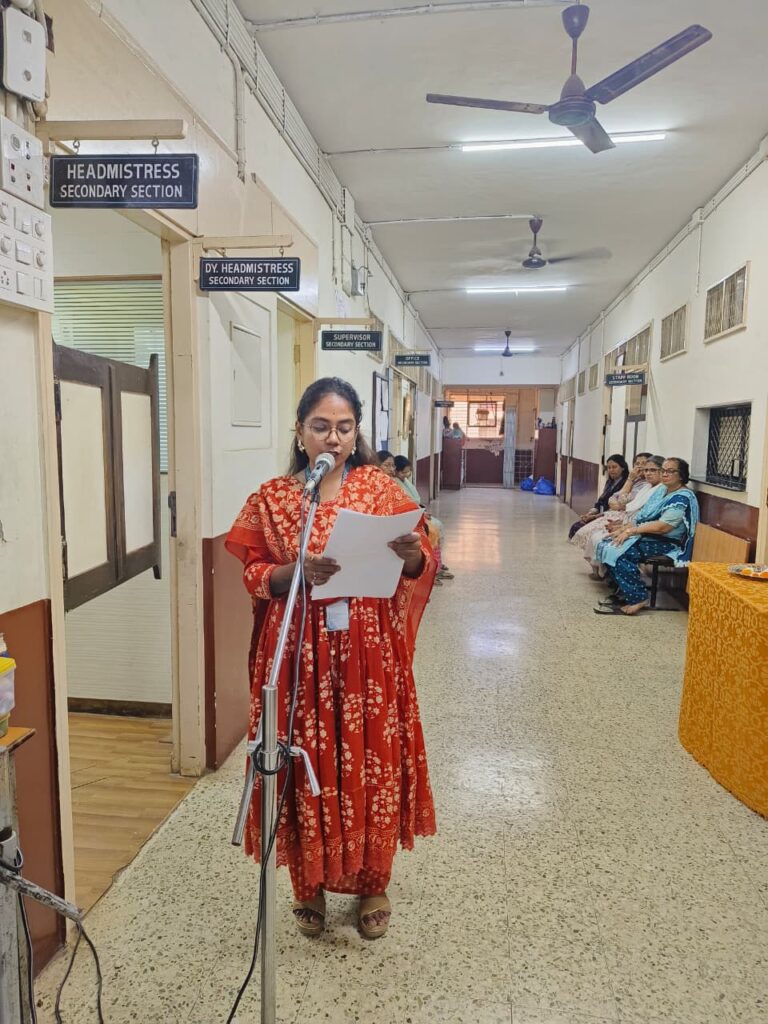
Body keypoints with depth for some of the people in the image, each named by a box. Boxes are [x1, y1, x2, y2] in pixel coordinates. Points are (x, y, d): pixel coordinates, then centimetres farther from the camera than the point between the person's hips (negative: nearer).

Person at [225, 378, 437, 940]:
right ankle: (310, 882, 32)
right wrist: (297, 571, -19)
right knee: (307, 766, 8)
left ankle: (373, 882, 32)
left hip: (368, 652, 0)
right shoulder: (272, 497, 2)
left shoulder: (380, 487, 1)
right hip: (299, 654, 0)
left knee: (373, 763, 8)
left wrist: (412, 554, -23)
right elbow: (252, 576, -1)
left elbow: (423, 565, 0)